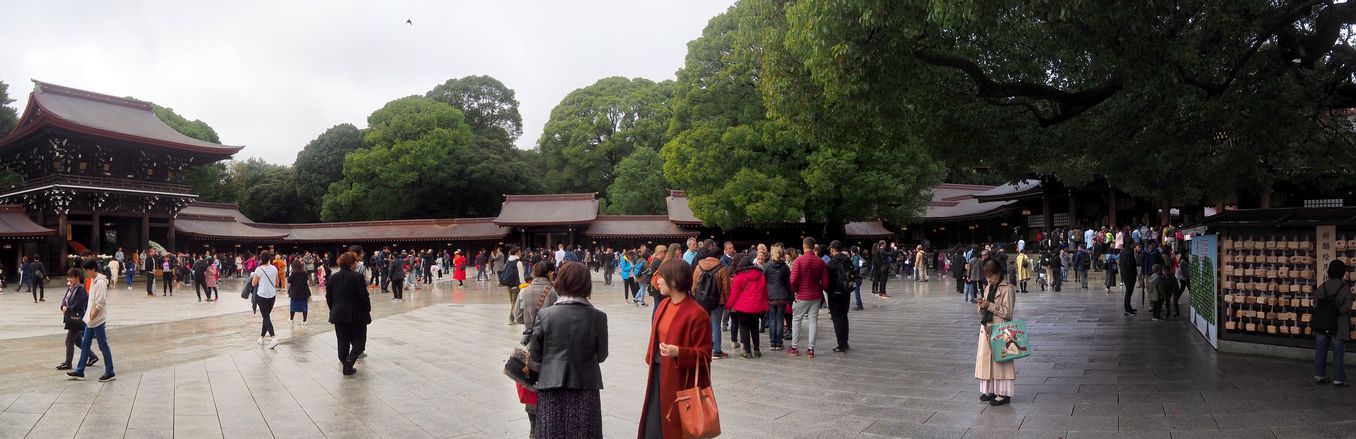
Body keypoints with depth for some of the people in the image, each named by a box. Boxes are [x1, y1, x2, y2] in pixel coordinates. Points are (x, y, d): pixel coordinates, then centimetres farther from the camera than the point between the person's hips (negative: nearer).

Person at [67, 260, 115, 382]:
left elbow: (100, 303, -22)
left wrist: (92, 317, -18)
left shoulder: (100, 282, -18)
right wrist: (89, 316, 13)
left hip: (98, 321, -9)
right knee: (85, 344, 13)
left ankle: (110, 373, 4)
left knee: (103, 346, -2)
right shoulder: (93, 280, 11)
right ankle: (79, 371, 20)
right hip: (90, 320, 9)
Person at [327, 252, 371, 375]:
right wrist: (368, 309, 0)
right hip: (356, 314, -4)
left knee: (343, 341, 12)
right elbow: (364, 296, -14)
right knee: (358, 340, 7)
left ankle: (345, 364, 12)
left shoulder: (333, 278, 2)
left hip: (338, 314, 4)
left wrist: (334, 310, 17)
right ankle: (350, 360, -15)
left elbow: (328, 297, 6)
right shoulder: (358, 277, -14)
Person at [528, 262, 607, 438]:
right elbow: (601, 356, 1)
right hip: (585, 387, 0)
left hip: (552, 386, 0)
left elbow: (534, 355, -1)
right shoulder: (598, 317, -8)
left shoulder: (545, 315, -8)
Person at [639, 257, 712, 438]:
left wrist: (678, 352, -29)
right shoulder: (663, 305, 6)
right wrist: (651, 360, 13)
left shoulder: (697, 314, -17)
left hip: (680, 381, -7)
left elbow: (704, 355, -14)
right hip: (658, 375, 7)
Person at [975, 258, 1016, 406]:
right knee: (985, 359, 9)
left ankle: (1004, 393, 4)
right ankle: (990, 390, 19)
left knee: (1000, 360, -3)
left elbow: (1007, 312, -15)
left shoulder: (1007, 289, -10)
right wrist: (982, 306, -5)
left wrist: (990, 305, -18)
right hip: (986, 328, 7)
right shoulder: (988, 288, 13)